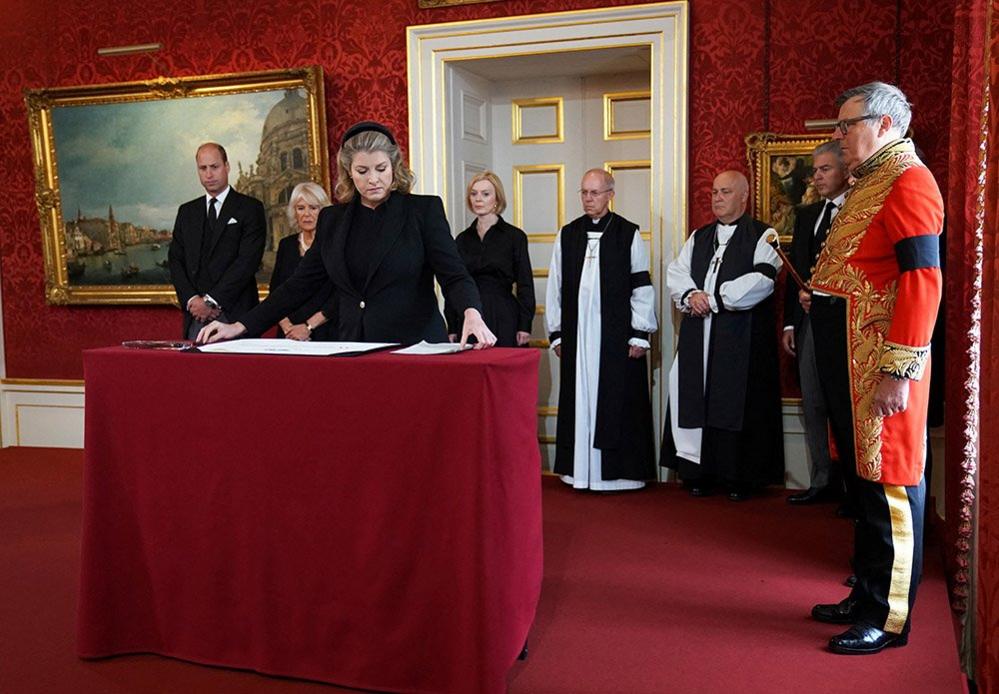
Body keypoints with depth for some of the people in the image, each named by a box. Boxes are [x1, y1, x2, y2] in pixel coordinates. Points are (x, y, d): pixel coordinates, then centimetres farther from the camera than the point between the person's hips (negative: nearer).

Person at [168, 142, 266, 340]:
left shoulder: (250, 208, 2)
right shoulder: (186, 212, 18)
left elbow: (247, 261, -8)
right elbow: (175, 259, 12)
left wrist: (211, 301, -12)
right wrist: (192, 300, -6)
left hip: (235, 313, -4)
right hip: (196, 316, 4)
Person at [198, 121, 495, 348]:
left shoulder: (424, 210, -2)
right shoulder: (332, 219, 9)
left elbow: (454, 274, -9)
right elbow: (300, 283, 10)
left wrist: (472, 313, -31)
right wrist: (240, 327, 4)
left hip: (414, 348, -3)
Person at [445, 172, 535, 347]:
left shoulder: (514, 236, 1)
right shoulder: (463, 239, 11)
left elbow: (525, 285, -1)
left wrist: (525, 327, -8)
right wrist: (452, 329, 6)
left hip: (504, 321, -3)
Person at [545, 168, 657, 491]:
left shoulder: (629, 234, 1)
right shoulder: (567, 235, 9)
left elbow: (642, 287, -1)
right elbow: (555, 287, 10)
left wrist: (640, 334, -6)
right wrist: (556, 333, 7)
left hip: (617, 334, -3)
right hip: (577, 333, 3)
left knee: (618, 401, 1)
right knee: (580, 400, 7)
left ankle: (619, 471, 12)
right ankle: (581, 471, 16)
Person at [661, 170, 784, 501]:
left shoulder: (762, 236, 1)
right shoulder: (698, 237, 19)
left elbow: (761, 281, -14)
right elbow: (675, 273, 10)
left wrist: (713, 299, -14)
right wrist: (690, 295, -11)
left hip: (743, 338, -5)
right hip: (699, 336, 5)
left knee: (739, 402, -2)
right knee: (697, 397, 4)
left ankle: (741, 476, 8)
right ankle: (700, 471, 13)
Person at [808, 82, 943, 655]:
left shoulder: (909, 181, -12)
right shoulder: (870, 181, 18)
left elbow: (924, 279, -20)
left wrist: (898, 370, -22)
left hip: (881, 359, -10)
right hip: (849, 353, 10)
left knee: (890, 484, 0)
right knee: (866, 476, 16)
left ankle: (889, 619, 12)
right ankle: (866, 595, 29)